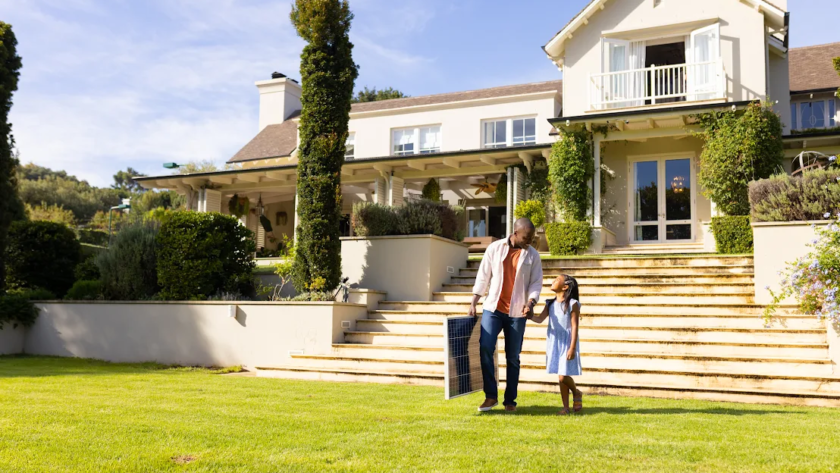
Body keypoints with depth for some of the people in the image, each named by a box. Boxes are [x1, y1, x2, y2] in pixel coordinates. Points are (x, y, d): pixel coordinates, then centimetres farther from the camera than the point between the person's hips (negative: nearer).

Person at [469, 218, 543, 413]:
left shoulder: (533, 255, 2)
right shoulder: (495, 248, 1)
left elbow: (536, 283, 0)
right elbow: (483, 277, 5)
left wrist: (530, 302, -18)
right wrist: (474, 302, 1)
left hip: (516, 313, 0)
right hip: (493, 308, 0)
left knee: (513, 357, 5)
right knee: (485, 348, -14)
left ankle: (510, 400, 15)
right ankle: (491, 396, -3)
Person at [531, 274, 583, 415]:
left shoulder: (573, 304, -8)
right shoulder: (550, 304, 10)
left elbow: (574, 326, -11)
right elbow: (540, 319, 2)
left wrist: (572, 348, -16)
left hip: (567, 344, -5)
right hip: (554, 343, 5)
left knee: (564, 376, -9)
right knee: (561, 377, 8)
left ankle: (577, 393, 21)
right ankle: (565, 407, 16)